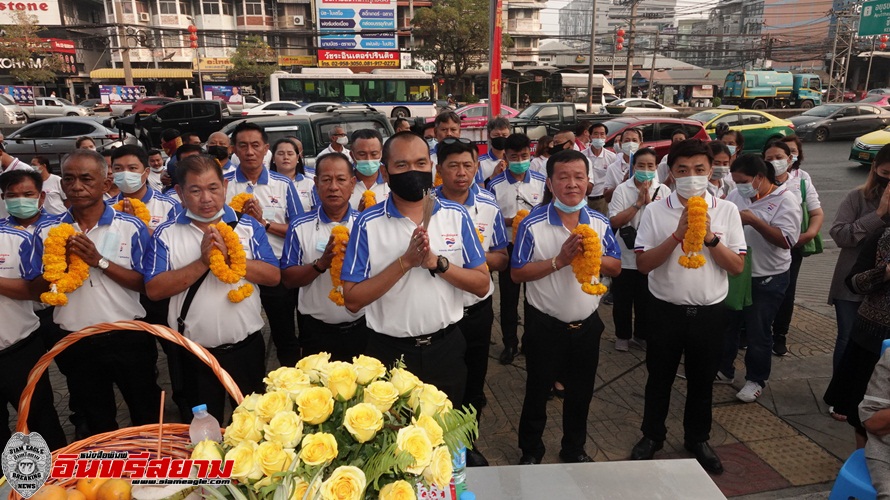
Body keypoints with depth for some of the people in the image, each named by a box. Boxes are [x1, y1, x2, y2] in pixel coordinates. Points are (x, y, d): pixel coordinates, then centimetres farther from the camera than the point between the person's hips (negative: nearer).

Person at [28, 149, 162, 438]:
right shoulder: (47, 231, 0)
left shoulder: (131, 227, -8)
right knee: (93, 424, 21)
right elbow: (37, 290, 1)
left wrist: (99, 260, -21)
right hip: (75, 342, 3)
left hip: (127, 338, -2)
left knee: (147, 416, 15)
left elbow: (146, 284, -11)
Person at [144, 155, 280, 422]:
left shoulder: (248, 226, -1)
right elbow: (154, 289, -11)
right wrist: (202, 262, -20)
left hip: (246, 347, 1)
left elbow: (273, 276, -8)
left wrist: (230, 256, -20)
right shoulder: (166, 234, -2)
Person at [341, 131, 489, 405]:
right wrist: (405, 262, -21)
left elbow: (482, 285, -3)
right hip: (390, 352, -1)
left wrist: (437, 263, -19)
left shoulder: (457, 216, -3)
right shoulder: (368, 223, -9)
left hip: (446, 349, 2)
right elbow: (352, 300, -11)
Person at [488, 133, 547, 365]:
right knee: (508, 298, 10)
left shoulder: (541, 181, 0)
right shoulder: (495, 185, -6)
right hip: (509, 247, -1)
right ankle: (510, 343, 25)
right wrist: (510, 221, -21)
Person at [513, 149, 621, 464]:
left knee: (581, 392, 19)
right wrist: (560, 260, -23)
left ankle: (574, 449, 41)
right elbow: (518, 273, -14)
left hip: (586, 324, 4)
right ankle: (530, 451, 34)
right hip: (545, 325, -4)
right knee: (537, 391, 12)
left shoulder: (600, 223, -1)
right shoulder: (533, 224, -14)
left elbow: (616, 268, 3)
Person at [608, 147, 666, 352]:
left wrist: (649, 201, -18)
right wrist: (638, 203, -18)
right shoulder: (622, 189, -7)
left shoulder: (663, 190, -2)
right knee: (622, 300, 11)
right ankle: (622, 335, 30)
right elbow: (614, 222, -14)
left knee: (646, 300, 14)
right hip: (625, 256, -1)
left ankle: (641, 336, 33)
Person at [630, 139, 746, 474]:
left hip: (710, 311, 1)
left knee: (702, 380, 17)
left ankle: (698, 438, 39)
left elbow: (738, 266, -5)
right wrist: (677, 235, -22)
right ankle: (652, 435, 35)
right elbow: (643, 264, -12)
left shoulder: (727, 211, -3)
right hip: (666, 309, -1)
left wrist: (710, 237, -19)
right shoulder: (655, 211, -7)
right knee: (659, 378, 15)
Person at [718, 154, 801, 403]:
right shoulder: (735, 195, 2)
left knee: (758, 333, 7)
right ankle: (724, 370, 34)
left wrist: (754, 221, -30)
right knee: (726, 325, 16)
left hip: (767, 279, -5)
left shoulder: (785, 200, -14)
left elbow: (787, 240, -24)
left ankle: (756, 380, 26)